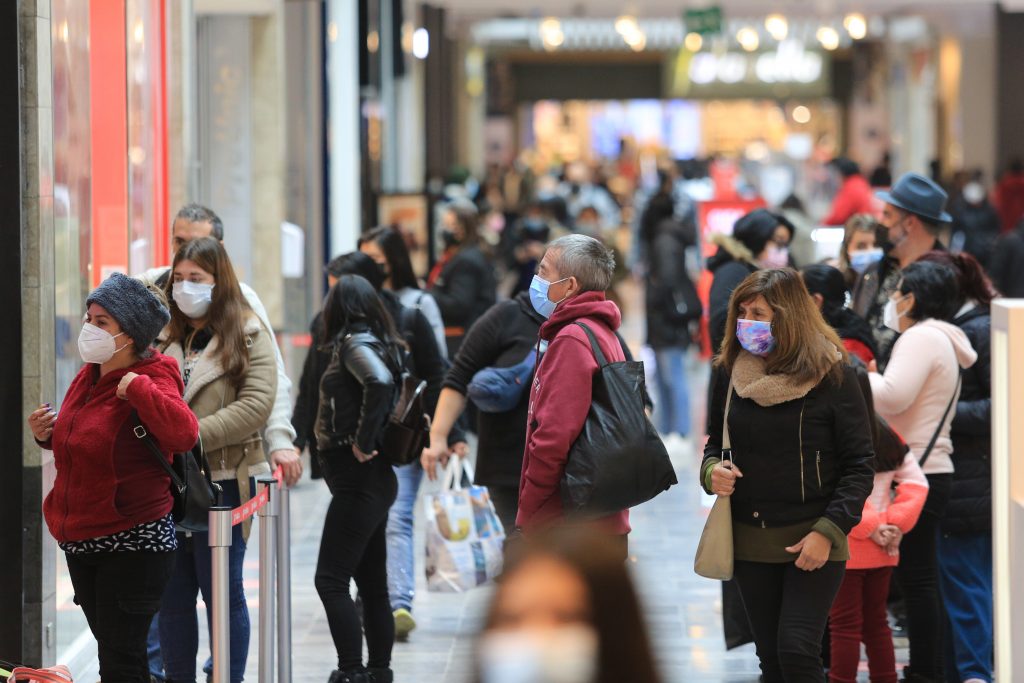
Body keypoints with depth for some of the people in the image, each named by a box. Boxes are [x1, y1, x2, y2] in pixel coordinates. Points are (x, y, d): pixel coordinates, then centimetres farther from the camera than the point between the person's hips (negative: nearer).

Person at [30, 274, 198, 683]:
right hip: (81, 542, 9)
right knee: (110, 647, 18)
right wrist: (47, 434, 7)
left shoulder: (150, 382, -15)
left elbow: (183, 434, -36)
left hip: (133, 545, -9)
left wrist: (138, 387, -31)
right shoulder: (88, 377, 9)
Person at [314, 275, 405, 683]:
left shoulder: (354, 343, -12)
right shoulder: (380, 343, 14)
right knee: (372, 583, 12)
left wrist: (363, 441, -22)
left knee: (331, 579, -11)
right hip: (374, 479, 10)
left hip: (358, 478, -10)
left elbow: (379, 382, -31)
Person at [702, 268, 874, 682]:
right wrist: (712, 471, -5)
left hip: (813, 542, -5)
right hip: (750, 541, 5)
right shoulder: (729, 372, 4)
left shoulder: (831, 374, -9)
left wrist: (829, 531, -16)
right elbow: (714, 443, 18)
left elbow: (859, 465, -7)